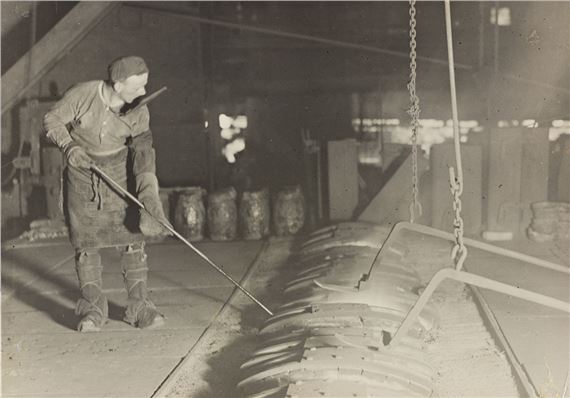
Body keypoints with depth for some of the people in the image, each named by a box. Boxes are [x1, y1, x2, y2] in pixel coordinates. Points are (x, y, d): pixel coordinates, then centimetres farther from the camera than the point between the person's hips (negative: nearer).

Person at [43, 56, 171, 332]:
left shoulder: (139, 113, -14)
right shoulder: (83, 94, -20)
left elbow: (143, 155, -19)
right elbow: (52, 119, -7)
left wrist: (149, 199, -30)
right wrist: (69, 146, -25)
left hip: (119, 173, 1)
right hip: (82, 172, -1)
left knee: (132, 235, -5)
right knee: (85, 240, 0)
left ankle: (138, 306, 4)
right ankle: (93, 309, 10)